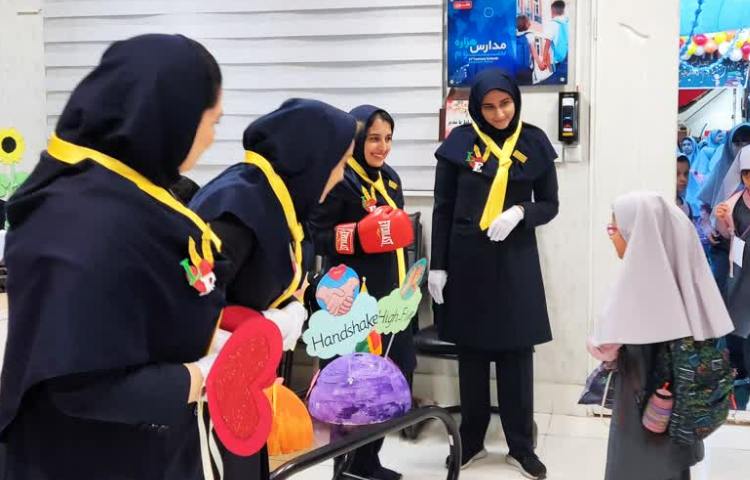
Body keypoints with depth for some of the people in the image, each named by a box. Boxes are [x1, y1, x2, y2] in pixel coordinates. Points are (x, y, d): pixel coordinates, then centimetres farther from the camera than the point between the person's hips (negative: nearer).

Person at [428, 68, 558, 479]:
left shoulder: (534, 143, 2)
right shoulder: (459, 143, -1)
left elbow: (549, 205, 6)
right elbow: (443, 209, 1)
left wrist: (519, 213, -15)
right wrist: (437, 266, -3)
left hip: (516, 260, 1)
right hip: (467, 258, 0)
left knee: (517, 354, 5)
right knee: (472, 352, 9)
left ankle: (521, 446, 17)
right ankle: (471, 440, 22)